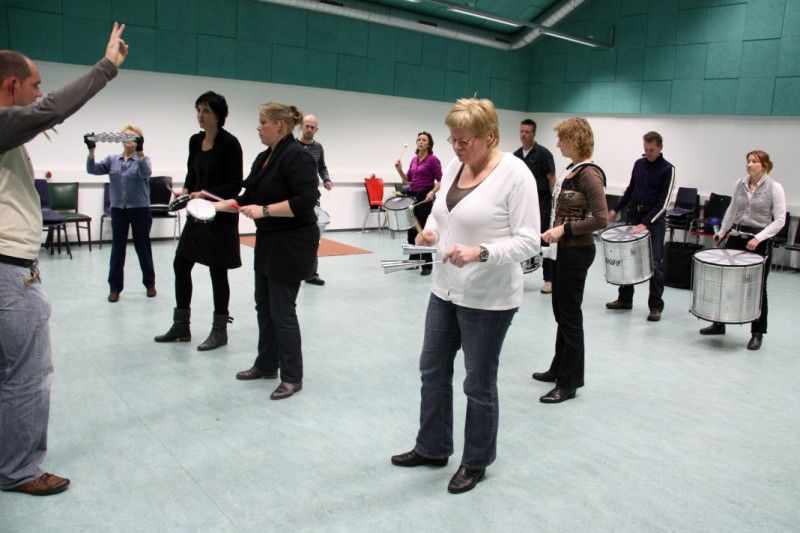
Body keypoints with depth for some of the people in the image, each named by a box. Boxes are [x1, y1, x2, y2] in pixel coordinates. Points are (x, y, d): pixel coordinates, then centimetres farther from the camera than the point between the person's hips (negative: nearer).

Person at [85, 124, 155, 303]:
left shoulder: (143, 159, -1)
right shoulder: (112, 160, 8)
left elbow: (145, 173, -22)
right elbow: (93, 169, -4)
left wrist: (140, 151, -36)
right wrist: (91, 150, -19)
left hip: (140, 210, -3)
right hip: (118, 210, 3)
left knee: (143, 247, 6)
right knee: (117, 248, 5)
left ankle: (149, 283, 21)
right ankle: (115, 287, 13)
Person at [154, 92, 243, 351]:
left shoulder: (229, 143, -13)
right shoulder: (195, 140, 8)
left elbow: (235, 184, -15)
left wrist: (205, 194, -24)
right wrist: (185, 191, -3)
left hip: (221, 216, -7)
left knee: (217, 271, 1)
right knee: (181, 264, 9)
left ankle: (220, 331, 15)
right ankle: (181, 326, 22)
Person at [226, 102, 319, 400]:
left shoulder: (296, 156, -17)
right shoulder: (265, 158, 12)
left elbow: (305, 201, -25)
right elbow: (250, 198, 16)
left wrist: (264, 210, -25)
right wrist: (218, 205, 6)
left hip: (292, 244, -10)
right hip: (269, 241, 10)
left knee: (282, 310, -4)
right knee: (264, 305, 17)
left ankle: (292, 378, 10)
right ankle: (266, 365, 32)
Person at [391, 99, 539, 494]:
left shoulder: (514, 174, -17)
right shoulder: (453, 167, 5)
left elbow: (529, 241, -19)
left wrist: (479, 252, -32)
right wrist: (430, 231, -6)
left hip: (488, 299, -8)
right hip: (445, 290, 8)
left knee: (479, 383, 8)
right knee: (433, 369, 17)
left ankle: (476, 462, 29)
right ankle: (432, 448, 37)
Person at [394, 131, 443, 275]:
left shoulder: (433, 160, -7)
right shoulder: (414, 159, 13)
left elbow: (441, 181, -9)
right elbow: (407, 180, 17)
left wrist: (432, 192, -25)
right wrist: (399, 170, 1)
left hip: (425, 197, -7)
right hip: (412, 196, 7)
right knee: (411, 229, 11)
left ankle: (427, 265, -1)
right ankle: (413, 260, 23)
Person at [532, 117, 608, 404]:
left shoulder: (589, 173, -18)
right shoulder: (572, 170, 9)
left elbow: (601, 219, -22)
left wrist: (565, 228, -21)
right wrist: (555, 230, 7)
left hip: (577, 251, -9)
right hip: (566, 249, 9)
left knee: (570, 314, 0)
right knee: (561, 310, 18)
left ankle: (569, 383, 13)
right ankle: (560, 368, 34)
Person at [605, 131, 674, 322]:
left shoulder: (667, 169, -8)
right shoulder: (639, 164, 8)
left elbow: (663, 202, -14)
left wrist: (646, 224, -21)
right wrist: (616, 209, 12)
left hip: (654, 220, -5)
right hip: (632, 216, 5)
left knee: (655, 264, -3)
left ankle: (656, 306, 5)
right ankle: (625, 299, 21)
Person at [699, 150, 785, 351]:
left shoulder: (775, 188, -9)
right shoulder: (740, 184, 5)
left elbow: (780, 220, -12)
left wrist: (758, 238, -21)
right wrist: (722, 232, 16)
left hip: (760, 242, -4)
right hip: (736, 237, 5)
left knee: (757, 287, 4)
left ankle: (757, 333, 17)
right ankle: (719, 324, 22)